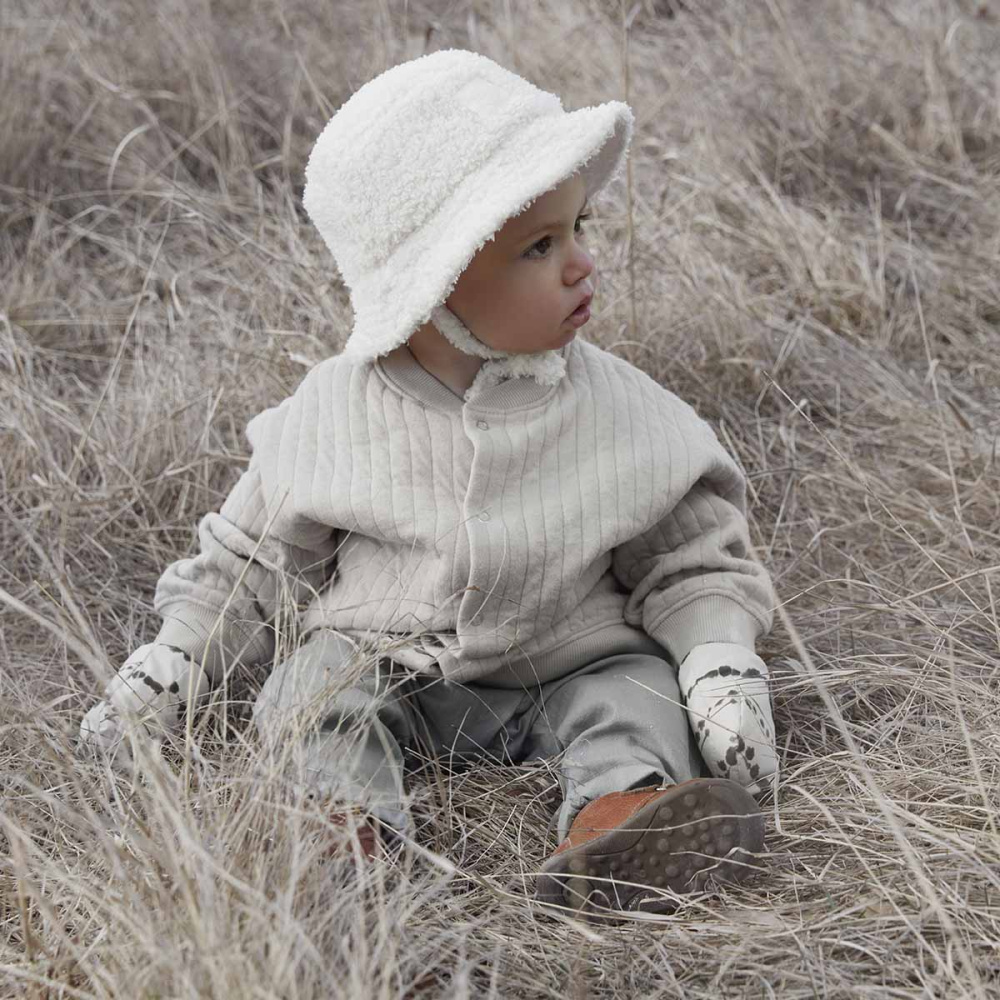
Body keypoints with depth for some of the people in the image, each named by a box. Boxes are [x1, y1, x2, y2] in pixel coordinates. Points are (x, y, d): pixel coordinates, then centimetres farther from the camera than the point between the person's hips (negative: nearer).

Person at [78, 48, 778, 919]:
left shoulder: (615, 409, -9)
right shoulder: (335, 416, -8)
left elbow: (694, 563, -2)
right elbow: (249, 561, 5)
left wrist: (726, 670, -19)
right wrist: (170, 665, -4)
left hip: (569, 662, 0)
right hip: (383, 662, 0)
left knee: (638, 685, -24)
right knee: (316, 685, -24)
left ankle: (621, 813, -45)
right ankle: (341, 820, -44)